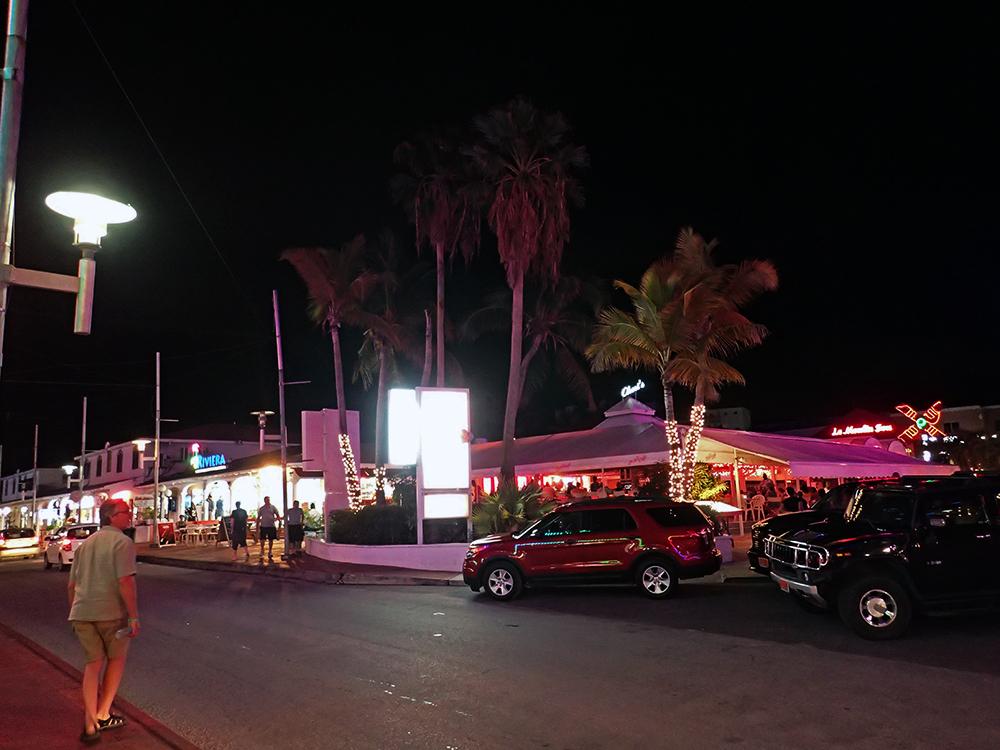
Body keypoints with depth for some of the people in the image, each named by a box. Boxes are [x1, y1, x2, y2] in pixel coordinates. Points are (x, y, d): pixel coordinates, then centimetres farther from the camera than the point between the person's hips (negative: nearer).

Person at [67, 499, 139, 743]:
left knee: (93, 663, 15)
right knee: (116, 659, 16)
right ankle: (103, 714, 18)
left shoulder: (85, 544, 15)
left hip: (82, 612, 6)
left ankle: (91, 725, 11)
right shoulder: (122, 542, -10)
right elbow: (125, 582, -20)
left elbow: (72, 584, 19)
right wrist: (134, 617, -17)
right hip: (111, 612, -6)